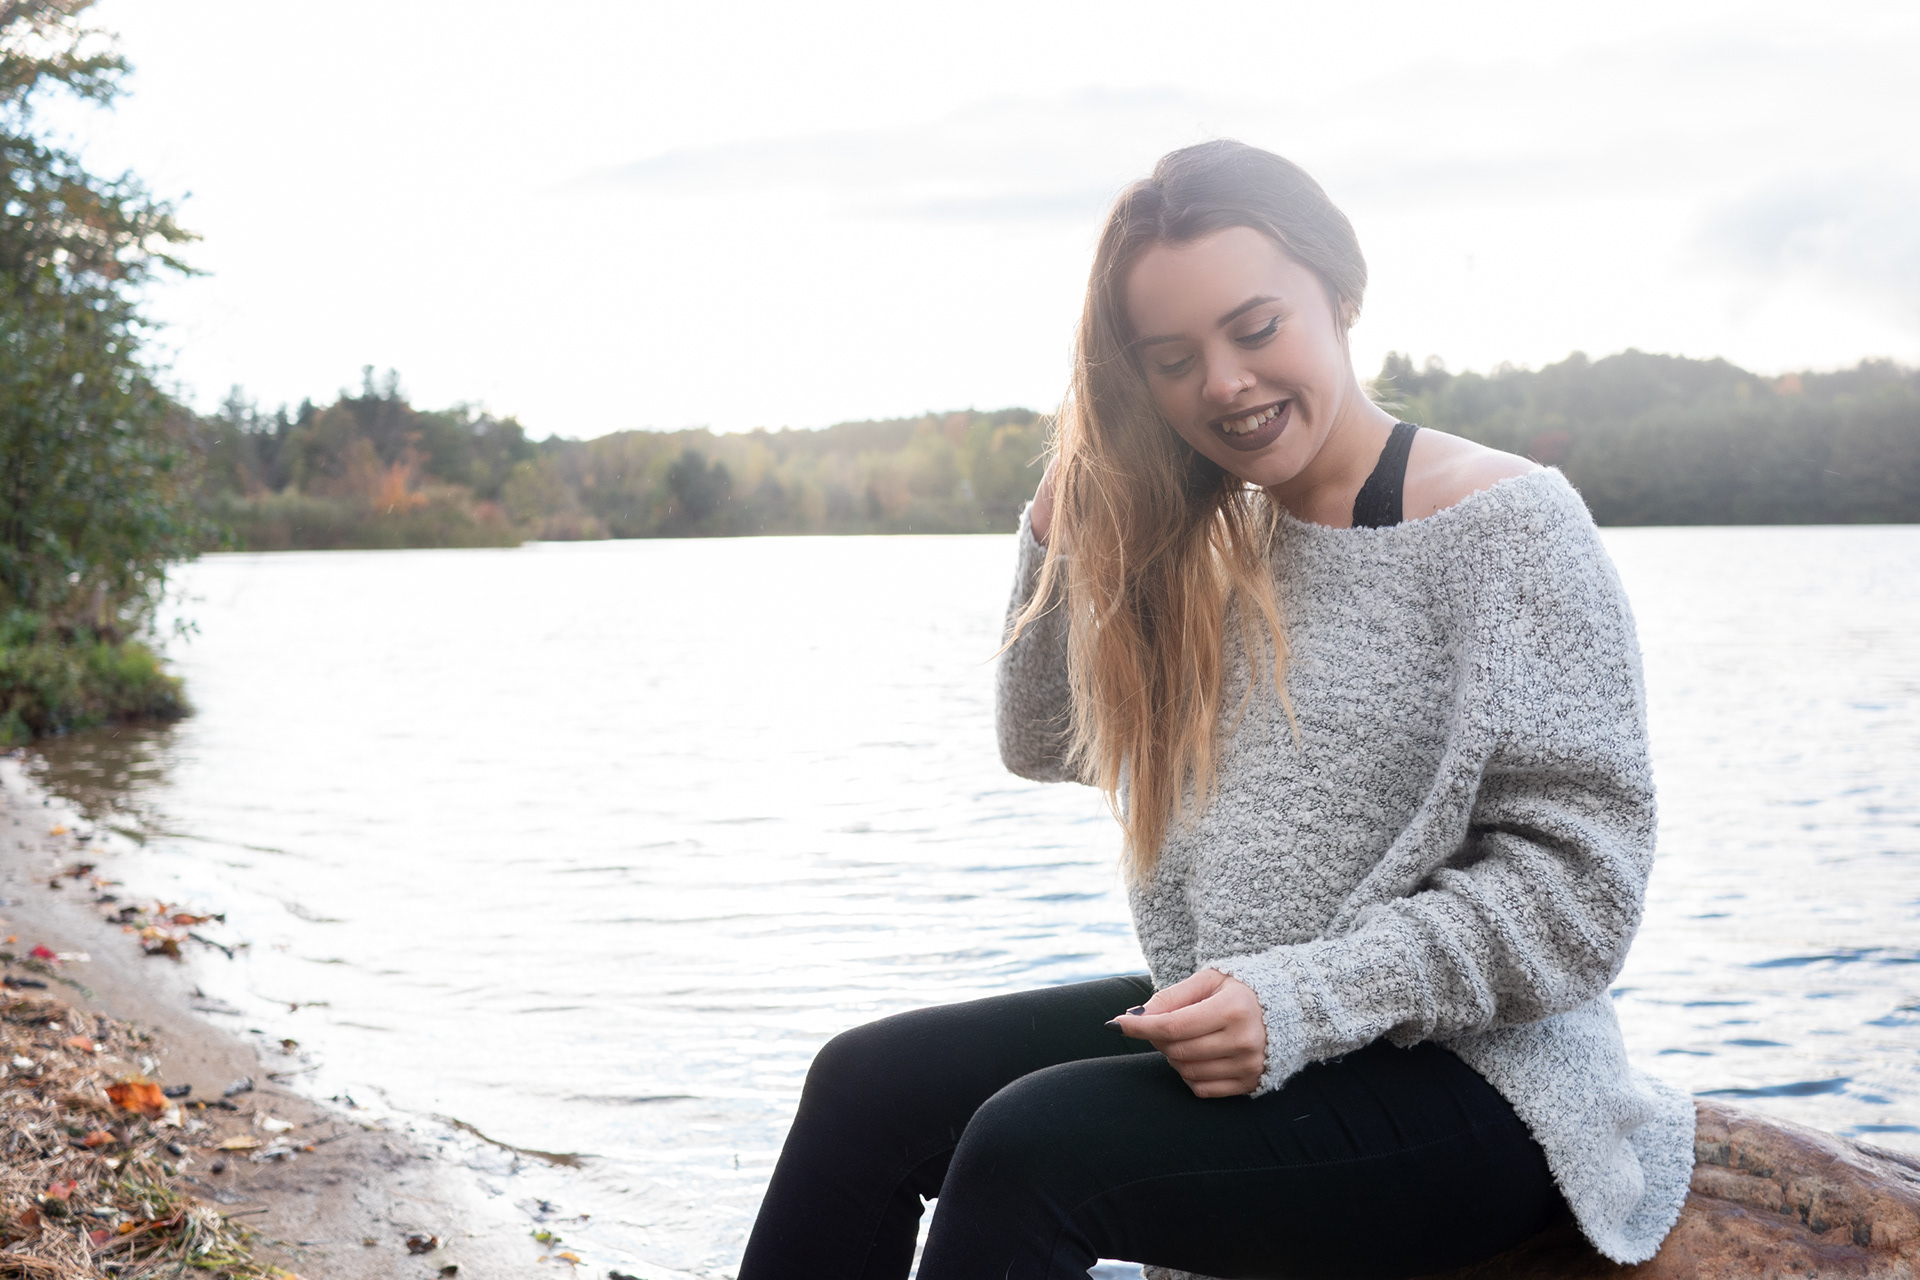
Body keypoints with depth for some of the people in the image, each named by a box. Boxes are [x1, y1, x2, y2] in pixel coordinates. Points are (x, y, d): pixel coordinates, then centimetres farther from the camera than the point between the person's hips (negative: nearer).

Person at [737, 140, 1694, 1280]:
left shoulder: (1508, 524, -11)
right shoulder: (1217, 543, 10)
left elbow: (1578, 884, -15)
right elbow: (1044, 743, 20)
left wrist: (1304, 1001, -25)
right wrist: (1068, 524, 4)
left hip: (1464, 1075, -7)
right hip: (1234, 1033, 7)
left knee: (1033, 1147, -26)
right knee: (867, 1085, -7)